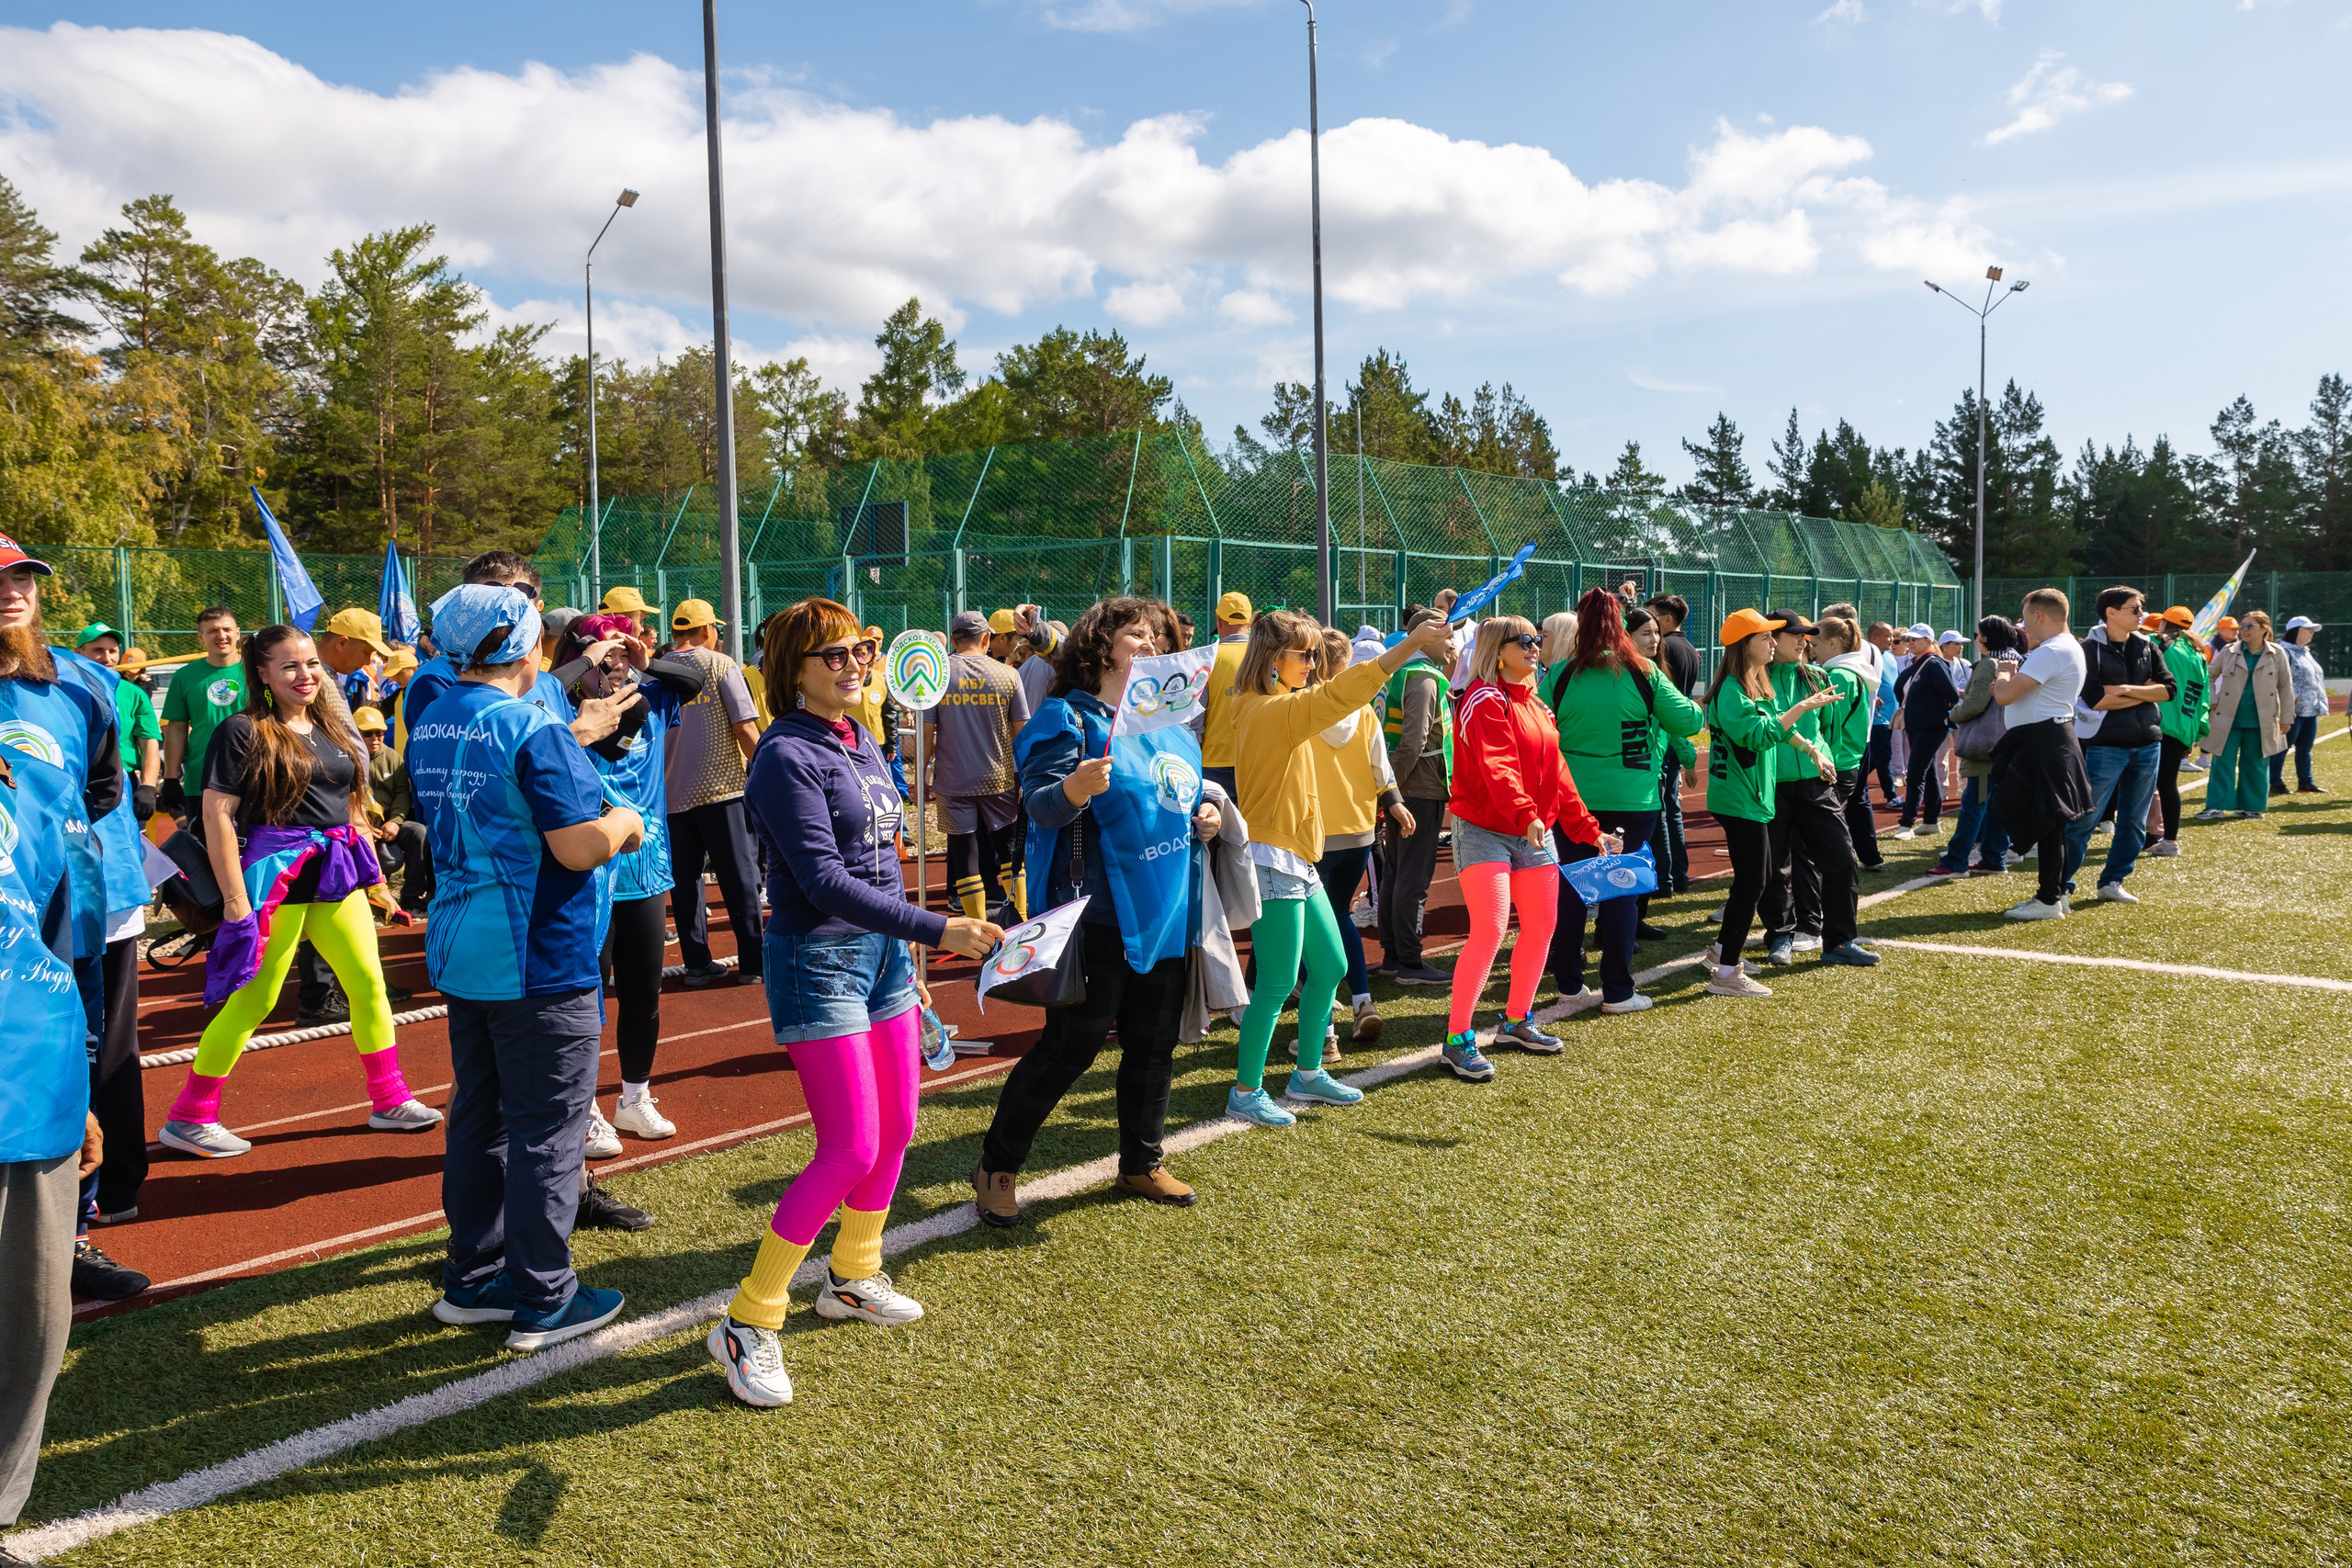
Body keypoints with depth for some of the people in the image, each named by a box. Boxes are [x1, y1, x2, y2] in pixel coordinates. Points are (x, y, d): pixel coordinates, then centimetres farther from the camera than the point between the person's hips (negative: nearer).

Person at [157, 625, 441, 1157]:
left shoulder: (336, 726, 12)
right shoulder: (243, 732, -7)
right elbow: (217, 814, -11)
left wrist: (375, 874, 14)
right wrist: (236, 900, -15)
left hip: (336, 874, 6)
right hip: (275, 874, -6)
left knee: (369, 984, 7)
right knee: (253, 1000, -2)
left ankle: (390, 1101, 18)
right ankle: (188, 1118, 11)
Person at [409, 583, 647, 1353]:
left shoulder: (429, 725, 9)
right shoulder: (532, 728, -19)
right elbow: (579, 847, -23)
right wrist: (622, 822, -2)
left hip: (460, 955, 9)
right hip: (538, 964, -9)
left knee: (478, 1117, 18)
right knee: (547, 1131, 2)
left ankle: (472, 1279, 29)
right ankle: (542, 1301, 11)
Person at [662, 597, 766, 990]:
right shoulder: (720, 665, -4)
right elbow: (744, 727, -11)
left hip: (671, 790, 4)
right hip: (719, 784, -4)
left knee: (684, 877, 9)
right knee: (738, 875, 2)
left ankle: (697, 962, 10)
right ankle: (752, 961, 3)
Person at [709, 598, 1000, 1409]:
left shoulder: (861, 743, 10)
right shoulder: (786, 754, -16)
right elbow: (825, 880, -23)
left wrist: (910, 959, 20)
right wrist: (939, 930, -28)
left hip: (882, 949, 8)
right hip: (817, 959, -8)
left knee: (896, 1129, 14)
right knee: (851, 1150, -10)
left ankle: (852, 1277, 35)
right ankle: (747, 1323, 3)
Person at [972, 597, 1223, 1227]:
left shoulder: (1172, 720, 13)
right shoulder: (1069, 716, -9)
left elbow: (1188, 789, 27)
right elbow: (1040, 805, -19)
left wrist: (1208, 809, 6)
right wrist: (1074, 788, -39)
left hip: (1168, 909, 7)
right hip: (1100, 911, -7)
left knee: (1154, 1043, 15)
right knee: (1072, 1044, -4)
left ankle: (1142, 1163, 32)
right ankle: (996, 1167, 12)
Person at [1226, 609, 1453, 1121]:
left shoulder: (1275, 707, 15)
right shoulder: (1271, 710, -18)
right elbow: (1340, 693, -27)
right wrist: (1414, 642, -28)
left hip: (1297, 862, 11)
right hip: (1272, 861, -11)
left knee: (1330, 967, 15)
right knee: (1278, 983, -5)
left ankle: (1308, 1074, 28)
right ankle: (1245, 1093, 7)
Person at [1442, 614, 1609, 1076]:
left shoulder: (1536, 704, 16)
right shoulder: (1485, 700, -12)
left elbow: (1557, 772, 19)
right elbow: (1497, 766, -27)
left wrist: (1587, 828, 16)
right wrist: (1525, 813, -42)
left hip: (1535, 834, 9)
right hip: (1483, 830, -9)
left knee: (1542, 927, 11)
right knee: (1489, 931, -16)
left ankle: (1516, 1021, 28)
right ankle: (1458, 1039, -7)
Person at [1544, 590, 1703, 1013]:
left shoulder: (1561, 674, -5)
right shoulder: (1644, 673, -7)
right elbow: (1689, 721, -2)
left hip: (1572, 799, 1)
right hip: (1631, 800, -1)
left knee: (1570, 888, 12)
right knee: (1622, 890, 6)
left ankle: (1569, 983, 19)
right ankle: (1617, 992, 9)